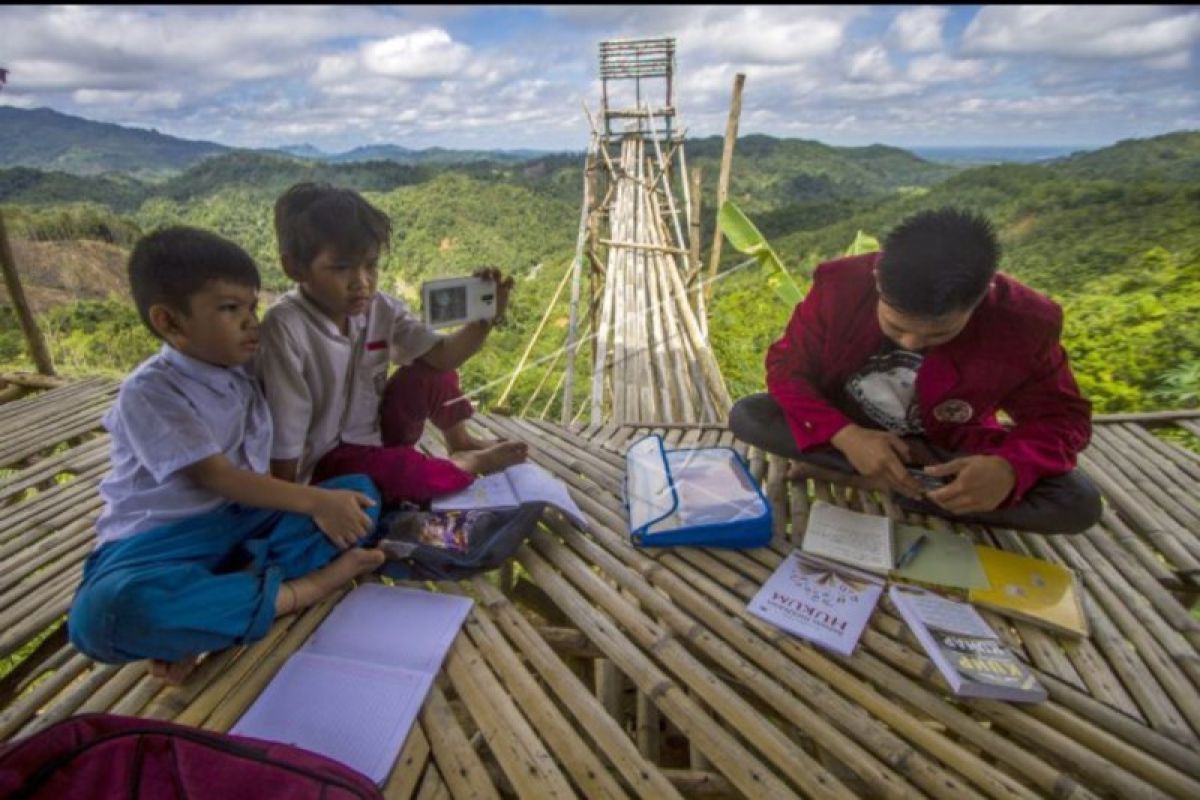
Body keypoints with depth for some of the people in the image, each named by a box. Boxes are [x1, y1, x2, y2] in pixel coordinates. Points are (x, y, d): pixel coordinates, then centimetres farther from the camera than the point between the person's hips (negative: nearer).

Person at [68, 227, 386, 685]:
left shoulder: (244, 372, 7)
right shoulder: (149, 393, -13)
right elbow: (218, 478, -18)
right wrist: (313, 501, -23)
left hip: (245, 522, 6)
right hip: (162, 540, -6)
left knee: (359, 491, -11)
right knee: (102, 614, -38)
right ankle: (300, 589, -26)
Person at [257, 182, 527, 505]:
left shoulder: (381, 309, -9)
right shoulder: (285, 327, -26)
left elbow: (442, 355, -12)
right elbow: (284, 433, -23)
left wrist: (484, 320, -29)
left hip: (376, 431, 7)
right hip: (325, 460, -6)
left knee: (430, 370, -6)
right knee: (399, 471, -33)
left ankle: (461, 442, 15)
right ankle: (472, 463, -2)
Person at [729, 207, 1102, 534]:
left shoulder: (1024, 324, -25)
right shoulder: (841, 286, -26)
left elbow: (1062, 417, -13)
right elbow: (787, 366, -17)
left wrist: (1010, 468, -37)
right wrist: (844, 435, -35)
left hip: (949, 449, 0)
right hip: (849, 432, 0)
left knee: (1078, 504, -23)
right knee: (745, 416, -25)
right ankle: (921, 479, -18)